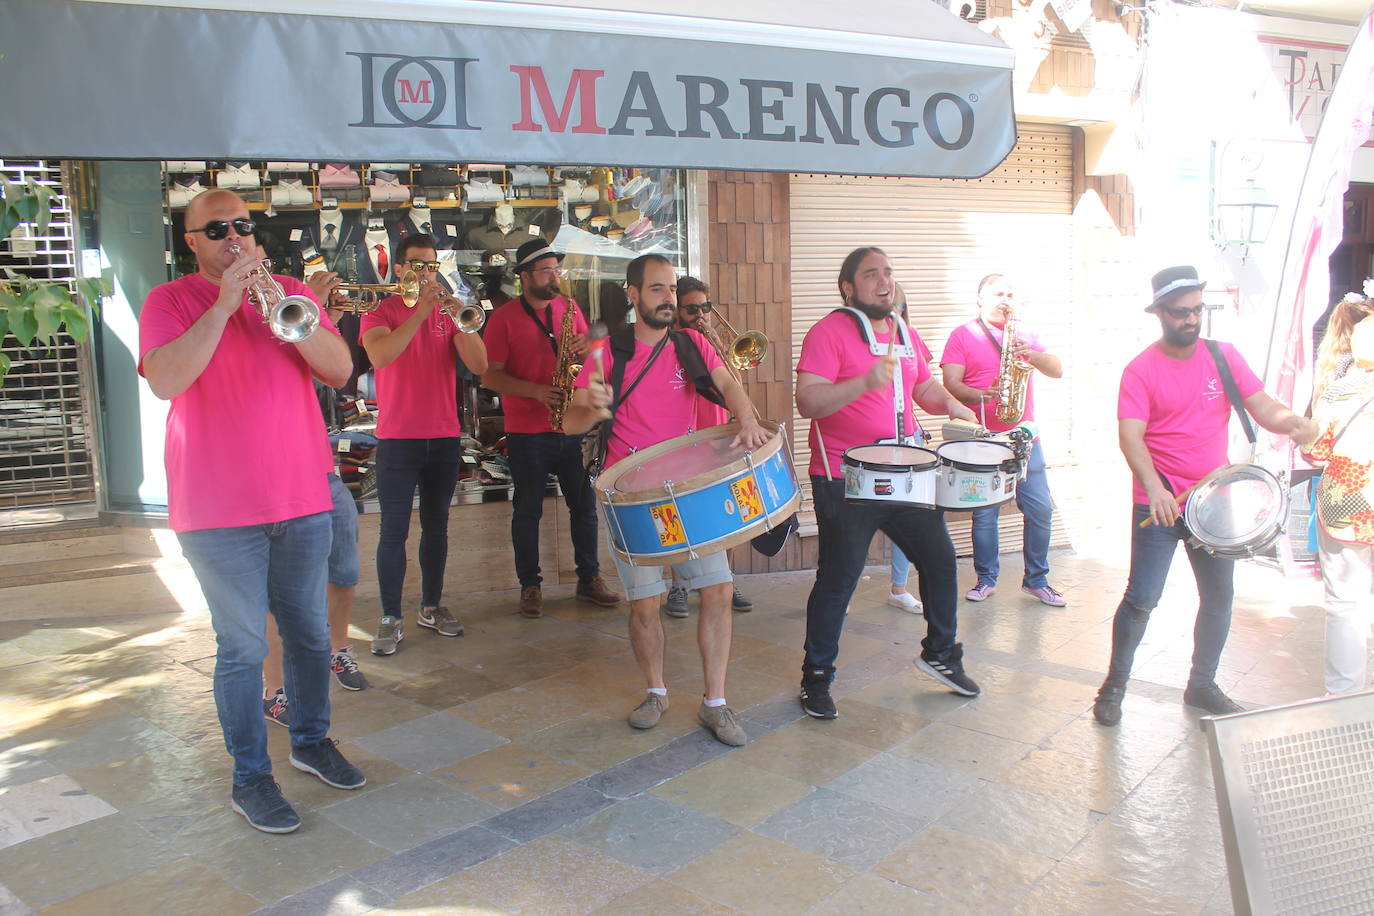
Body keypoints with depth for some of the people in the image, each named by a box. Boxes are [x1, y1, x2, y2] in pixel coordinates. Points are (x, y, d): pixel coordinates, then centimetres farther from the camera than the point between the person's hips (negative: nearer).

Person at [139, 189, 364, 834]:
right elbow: (165, 382, -18)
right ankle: (250, 779, 16)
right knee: (242, 648, 2)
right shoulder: (170, 301, 0)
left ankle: (311, 740, 33)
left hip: (303, 499, 4)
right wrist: (224, 303, -19)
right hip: (219, 511, -3)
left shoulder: (289, 292, 10)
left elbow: (339, 371, -2)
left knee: (310, 634, 14)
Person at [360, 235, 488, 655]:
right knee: (393, 532, -3)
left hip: (444, 438, 4)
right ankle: (391, 619, 5)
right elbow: (380, 355, -22)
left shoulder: (447, 313, 8)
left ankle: (431, 607, 23)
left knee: (436, 527, 11)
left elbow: (479, 365, -4)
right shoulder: (381, 312, 0)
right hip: (398, 439, -3)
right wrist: (421, 311, -23)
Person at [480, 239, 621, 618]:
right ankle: (530, 586, 17)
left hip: (574, 427, 4)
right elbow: (490, 376, -9)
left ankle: (590, 578, 22)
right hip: (527, 433, -4)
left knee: (585, 504, 9)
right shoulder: (504, 318, -4)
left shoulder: (569, 308, 9)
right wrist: (535, 391, -21)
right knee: (528, 511, 6)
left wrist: (586, 349, -10)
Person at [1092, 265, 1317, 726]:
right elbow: (1131, 436, -20)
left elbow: (1263, 407, -1)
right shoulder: (1141, 370, -10)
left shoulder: (1224, 357, 3)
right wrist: (1155, 488, -35)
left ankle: (1202, 684, 32)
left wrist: (1294, 422, -24)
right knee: (1141, 599, -6)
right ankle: (1114, 685, 12)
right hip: (1159, 504, -5)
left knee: (1219, 599, 13)